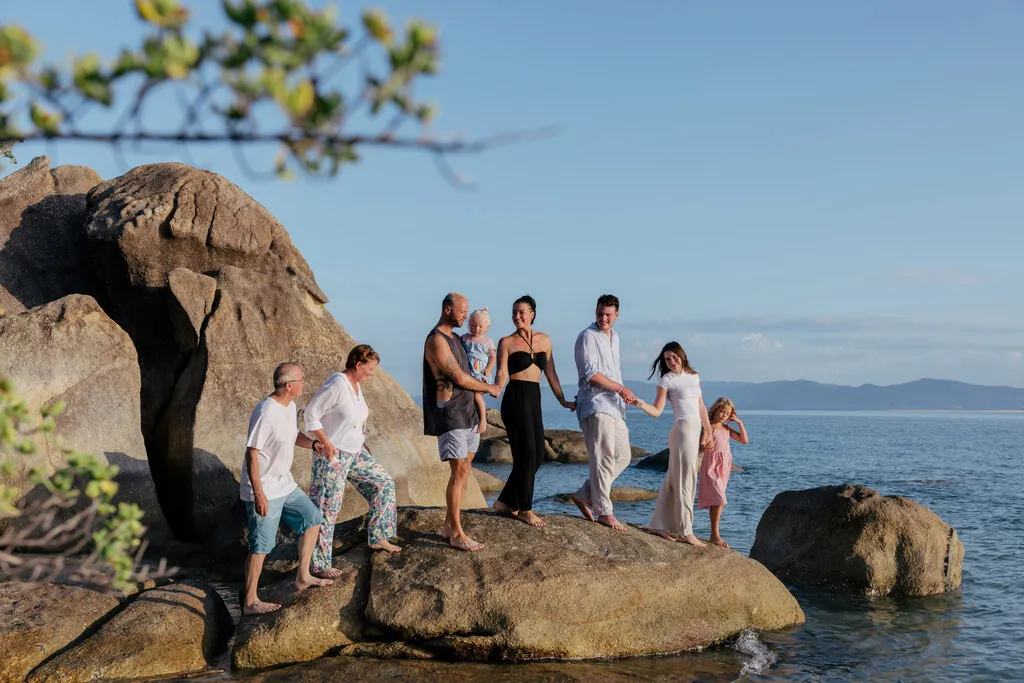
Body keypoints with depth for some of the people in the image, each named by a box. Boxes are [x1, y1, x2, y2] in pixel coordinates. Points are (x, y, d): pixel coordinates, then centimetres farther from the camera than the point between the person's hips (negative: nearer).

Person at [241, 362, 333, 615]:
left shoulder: (291, 407, 5)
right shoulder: (266, 413, -24)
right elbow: (252, 454, -24)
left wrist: (314, 444, 3)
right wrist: (258, 494, -26)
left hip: (285, 485, 10)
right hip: (264, 490, -10)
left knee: (312, 518, 16)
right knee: (261, 545, -5)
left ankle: (303, 577, 28)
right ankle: (250, 602, 5)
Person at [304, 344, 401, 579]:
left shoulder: (357, 385, 7)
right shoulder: (336, 385, -21)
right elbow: (311, 414, -20)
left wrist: (362, 443, 15)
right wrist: (326, 443, -21)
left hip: (356, 453, 9)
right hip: (333, 455, -9)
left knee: (384, 483, 12)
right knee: (327, 507, -4)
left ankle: (378, 538, 24)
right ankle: (319, 564, 4)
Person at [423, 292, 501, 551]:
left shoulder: (453, 339, 17)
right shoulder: (436, 340, -14)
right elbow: (459, 377, -17)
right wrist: (489, 388, -4)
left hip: (467, 412, 9)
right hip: (449, 414, -9)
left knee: (465, 470, 9)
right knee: (459, 471, -10)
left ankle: (449, 525, 17)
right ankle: (457, 534, -5)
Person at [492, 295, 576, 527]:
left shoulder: (544, 340, 14)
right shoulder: (507, 342, 0)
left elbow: (550, 373, 18)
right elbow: (502, 372, -10)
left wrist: (562, 400, 19)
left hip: (534, 399, 6)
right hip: (515, 398, -6)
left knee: (537, 455, 5)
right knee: (527, 453, -8)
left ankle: (506, 501, 17)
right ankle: (524, 509, 2)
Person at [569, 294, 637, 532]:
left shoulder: (614, 337, 19)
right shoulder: (588, 337, -7)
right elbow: (590, 373, -15)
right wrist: (620, 388, -13)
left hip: (614, 405, 9)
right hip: (595, 404, -9)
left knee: (622, 457, 8)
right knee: (604, 457, -11)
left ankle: (585, 495, 14)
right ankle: (604, 511, -8)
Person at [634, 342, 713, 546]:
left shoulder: (694, 376, 16)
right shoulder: (666, 380, -2)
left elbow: (701, 407, 22)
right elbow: (657, 411, -9)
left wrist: (708, 429, 22)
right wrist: (641, 404, -26)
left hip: (695, 430, 7)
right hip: (683, 428, -7)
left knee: (673, 480, 8)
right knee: (685, 481, -7)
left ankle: (659, 525, 11)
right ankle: (686, 531, -4)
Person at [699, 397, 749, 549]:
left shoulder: (727, 429, 15)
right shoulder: (709, 427, -6)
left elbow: (745, 440, 14)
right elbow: (705, 446, -12)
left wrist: (740, 423, 9)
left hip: (724, 467, 7)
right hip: (712, 466, -7)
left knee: (716, 501, 8)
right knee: (718, 500, -17)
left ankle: (714, 535, 11)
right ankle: (715, 535, -16)